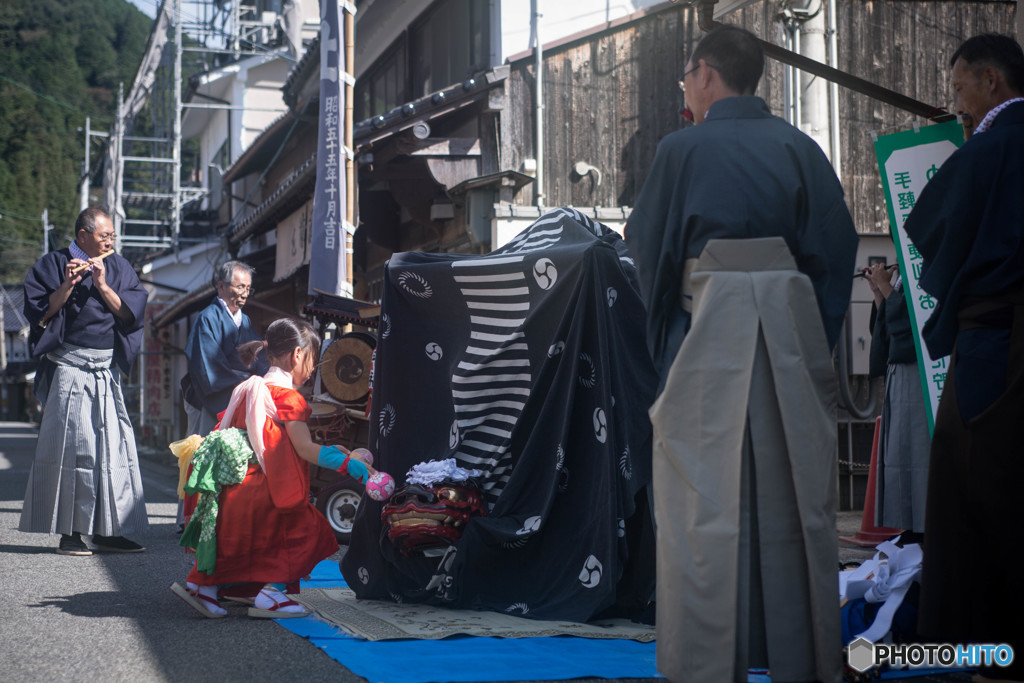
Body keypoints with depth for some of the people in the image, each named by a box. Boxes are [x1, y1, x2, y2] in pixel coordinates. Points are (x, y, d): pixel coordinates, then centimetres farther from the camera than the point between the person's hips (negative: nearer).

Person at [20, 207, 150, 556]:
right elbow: (38, 314, -8)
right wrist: (67, 285, -19)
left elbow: (131, 313, 0)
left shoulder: (119, 268, 11)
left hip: (108, 371, 4)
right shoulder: (54, 265, 1)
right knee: (71, 445, -5)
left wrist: (103, 286, -11)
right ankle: (69, 533, 0)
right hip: (69, 368, -4)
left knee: (114, 445, 1)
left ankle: (106, 530, 6)